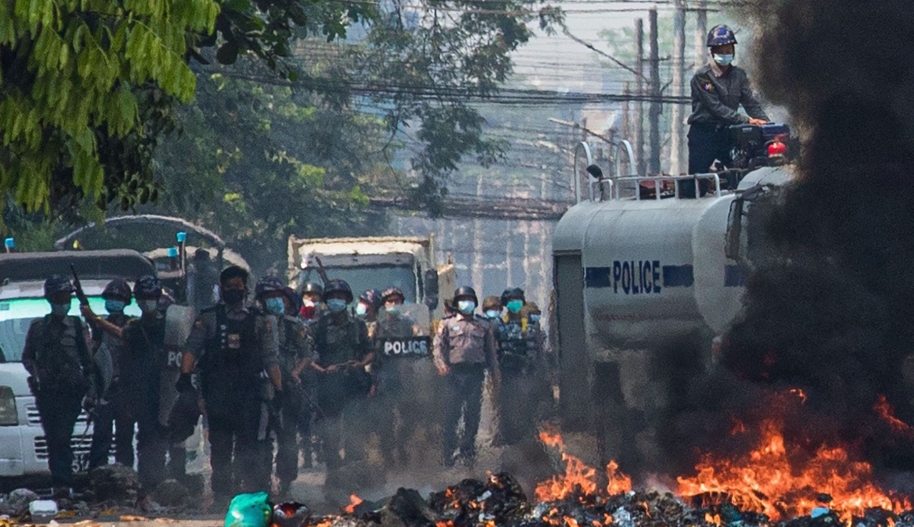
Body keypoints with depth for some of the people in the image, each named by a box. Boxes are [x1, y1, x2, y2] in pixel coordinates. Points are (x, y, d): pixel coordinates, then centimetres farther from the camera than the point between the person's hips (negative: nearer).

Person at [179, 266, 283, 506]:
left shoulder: (260, 321, 14)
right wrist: (185, 374, -13)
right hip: (217, 393, 0)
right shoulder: (209, 319, 12)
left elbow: (271, 359, 12)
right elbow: (192, 348, 4)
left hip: (249, 392, 0)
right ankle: (221, 493, 5)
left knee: (249, 446, -8)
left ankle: (253, 493, -7)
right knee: (220, 446, 1)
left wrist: (278, 388, 1)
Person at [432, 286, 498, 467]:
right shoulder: (447, 324, 10)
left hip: (476, 372, 2)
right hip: (455, 371, -2)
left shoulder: (483, 325, 17)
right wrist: (441, 363, -16)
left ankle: (468, 450, 10)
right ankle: (447, 453, -2)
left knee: (473, 415, 2)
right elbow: (438, 346, 2)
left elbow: (490, 351, 18)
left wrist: (495, 373, 12)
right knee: (451, 414, -6)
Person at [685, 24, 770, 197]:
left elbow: (751, 102, 1)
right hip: (703, 134, -5)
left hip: (726, 133, 5)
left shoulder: (739, 75, 8)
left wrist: (764, 122, -18)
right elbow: (716, 108, -19)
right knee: (696, 188, -9)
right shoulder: (702, 77, -11)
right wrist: (746, 120, -26)